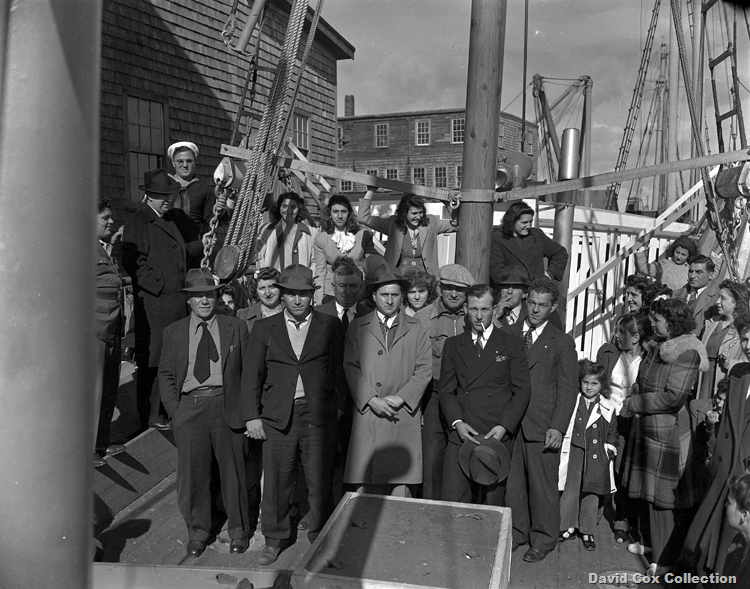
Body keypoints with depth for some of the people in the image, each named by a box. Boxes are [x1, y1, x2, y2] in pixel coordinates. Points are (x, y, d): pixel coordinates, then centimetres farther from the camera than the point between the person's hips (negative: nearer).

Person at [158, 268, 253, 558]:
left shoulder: (236, 328, 5)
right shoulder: (173, 332, 8)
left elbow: (248, 371, 4)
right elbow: (165, 375, 10)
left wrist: (245, 411, -4)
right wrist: (175, 410, -2)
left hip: (227, 406, -1)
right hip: (189, 407, 1)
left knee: (233, 471, 8)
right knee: (192, 472, 7)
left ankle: (238, 530, 28)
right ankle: (197, 531, 28)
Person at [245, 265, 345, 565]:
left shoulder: (330, 325, 4)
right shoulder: (264, 327, 8)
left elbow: (338, 370, 5)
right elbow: (254, 374, 8)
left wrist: (336, 407, -1)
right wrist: (253, 416, 3)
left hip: (319, 414, -1)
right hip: (277, 415, 1)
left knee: (320, 481, 6)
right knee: (276, 481, 8)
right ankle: (275, 538, 27)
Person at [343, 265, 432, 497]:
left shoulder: (416, 328, 12)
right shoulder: (357, 327, 11)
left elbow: (424, 369, 5)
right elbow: (351, 367, 3)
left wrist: (400, 398, -8)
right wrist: (372, 399, -9)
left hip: (404, 416, 0)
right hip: (367, 415, 0)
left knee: (401, 489, -1)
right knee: (365, 490, -1)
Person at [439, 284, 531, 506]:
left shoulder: (512, 345, 6)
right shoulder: (453, 345, 12)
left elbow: (522, 390, 2)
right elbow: (446, 389, 9)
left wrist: (504, 426, -9)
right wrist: (457, 422, -7)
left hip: (498, 437, -1)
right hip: (462, 435, 2)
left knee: (493, 505, 2)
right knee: (452, 501, -6)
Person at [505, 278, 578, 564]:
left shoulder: (562, 342, 2)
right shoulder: (507, 334, 9)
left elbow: (567, 390, -1)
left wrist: (557, 427, -11)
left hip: (542, 427, -2)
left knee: (543, 486, 5)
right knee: (512, 483, 10)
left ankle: (543, 540, 23)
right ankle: (516, 532, 28)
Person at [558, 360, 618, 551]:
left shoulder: (608, 408, 4)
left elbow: (612, 434, 11)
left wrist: (609, 452, 1)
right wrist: (563, 446, 3)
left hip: (596, 459, 0)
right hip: (573, 455, 0)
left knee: (592, 495, 6)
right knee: (569, 491, 1)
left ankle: (588, 531, 20)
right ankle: (567, 527, 16)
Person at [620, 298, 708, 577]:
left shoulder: (687, 352, -16)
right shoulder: (658, 348, 8)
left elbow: (674, 397, -22)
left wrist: (633, 403, -15)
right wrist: (634, 403, 2)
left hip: (668, 431, -8)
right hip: (645, 428, 8)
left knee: (664, 497, 4)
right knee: (645, 491, 17)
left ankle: (665, 558, 18)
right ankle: (651, 542, 34)